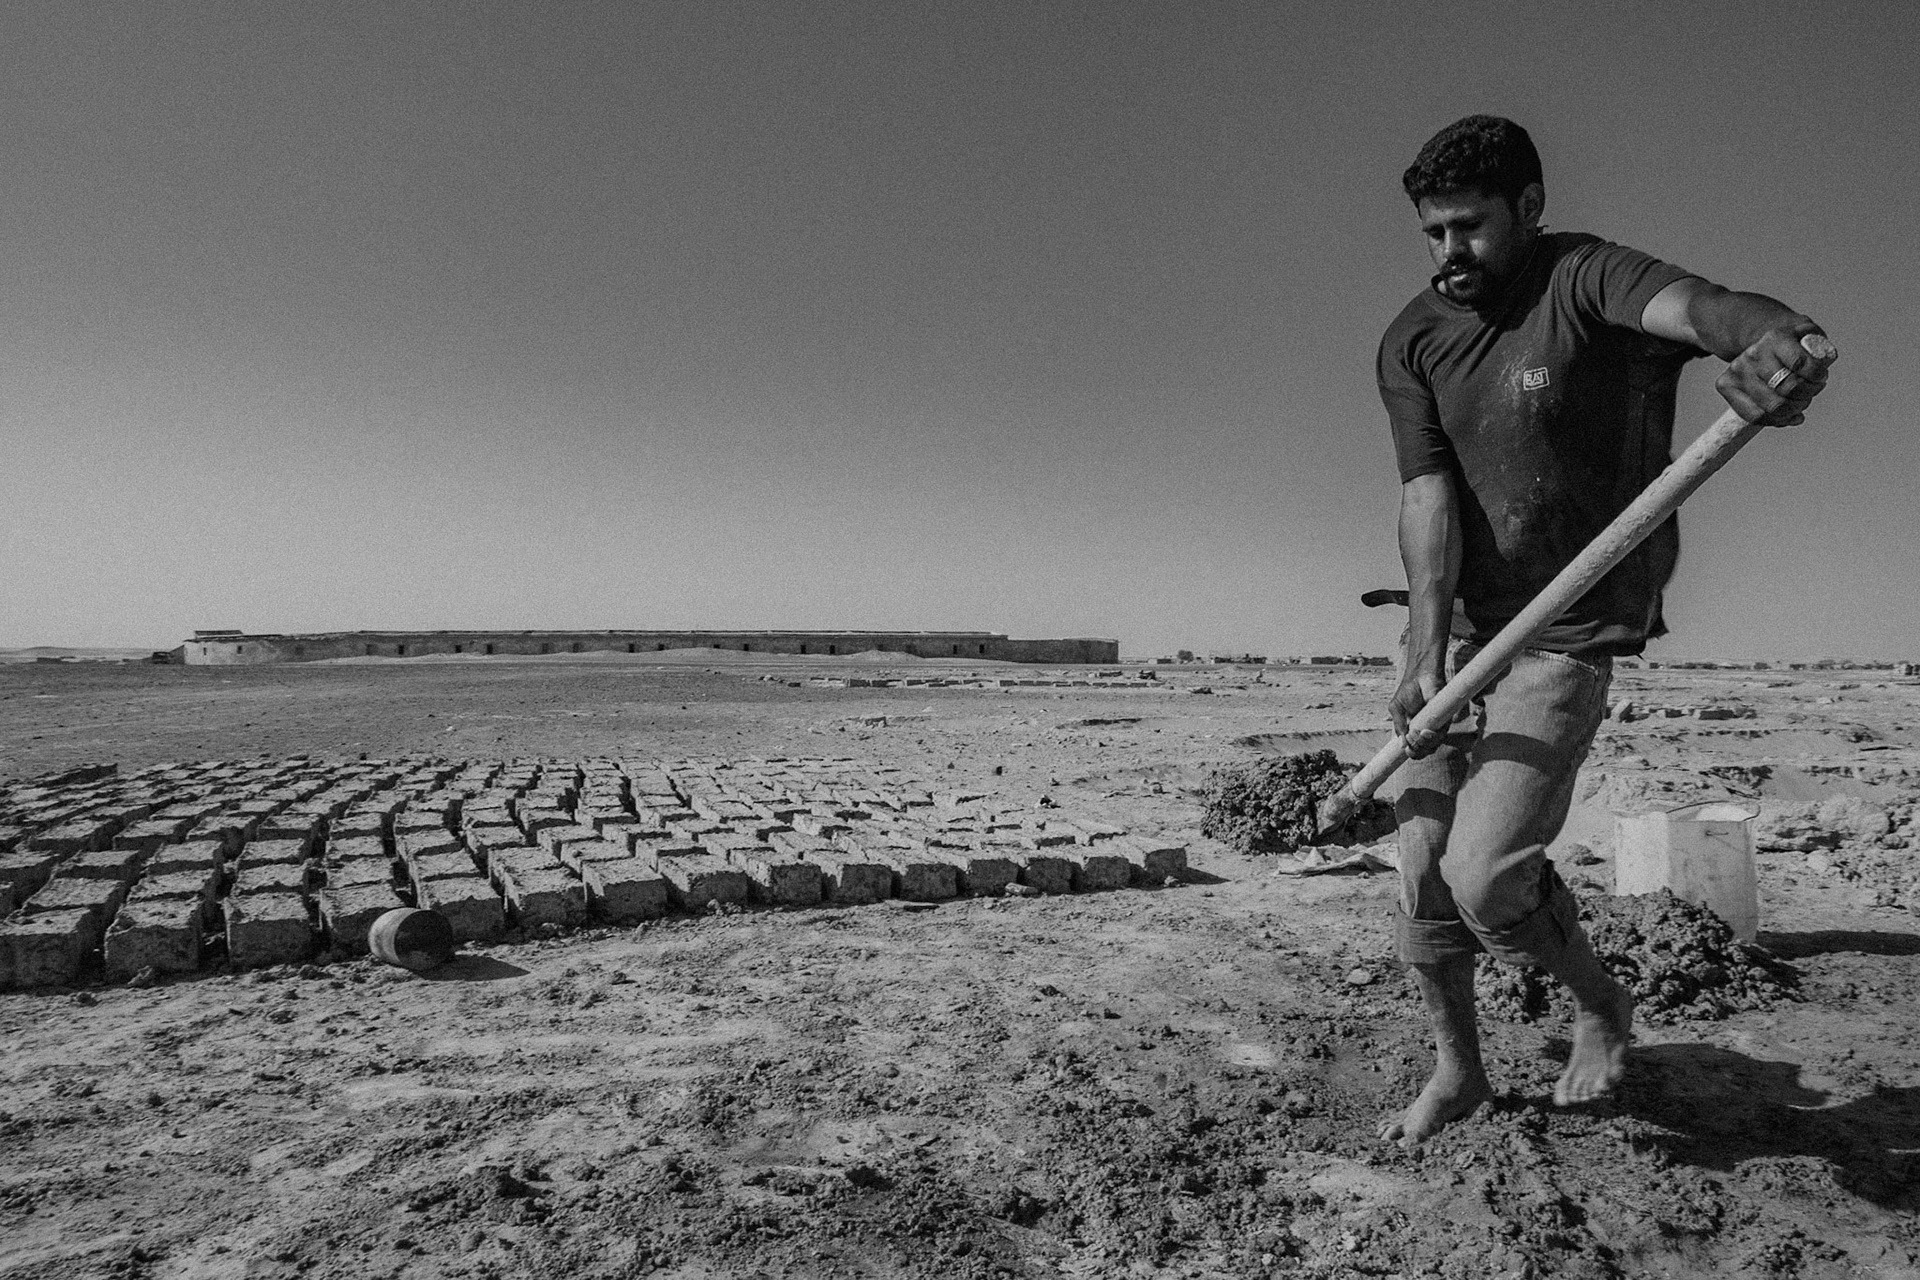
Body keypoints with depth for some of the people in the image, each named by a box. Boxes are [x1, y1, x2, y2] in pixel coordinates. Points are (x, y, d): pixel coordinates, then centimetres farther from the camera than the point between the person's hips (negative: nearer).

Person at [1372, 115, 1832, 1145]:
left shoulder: (1586, 281, -10)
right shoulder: (1413, 341, 3)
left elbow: (1691, 303, -33)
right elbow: (1427, 493, -8)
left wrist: (1766, 334, -58)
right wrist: (1427, 647, -21)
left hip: (1566, 635, -5)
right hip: (1456, 628, 5)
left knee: (1486, 875, -14)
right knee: (1422, 870, 7)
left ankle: (1601, 1006, 20)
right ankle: (1457, 1069, 30)